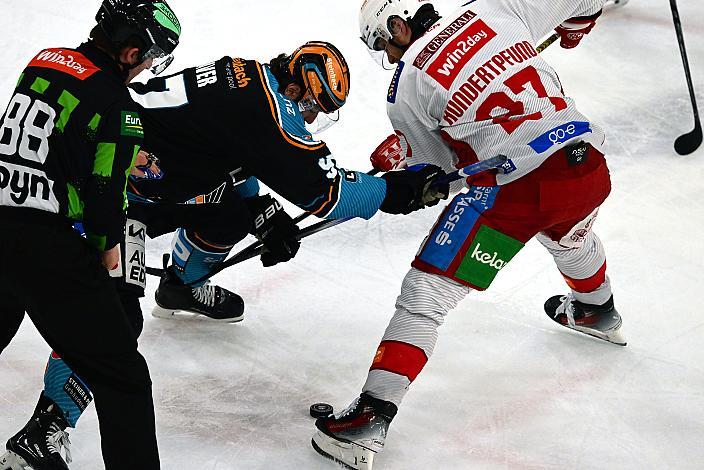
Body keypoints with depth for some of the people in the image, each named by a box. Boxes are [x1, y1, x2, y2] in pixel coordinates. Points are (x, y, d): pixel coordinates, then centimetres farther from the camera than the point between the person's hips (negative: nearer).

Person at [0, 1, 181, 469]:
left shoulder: (44, 61, 8)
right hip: (46, 249, -8)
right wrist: (108, 246, 7)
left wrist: (125, 153, 22)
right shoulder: (118, 106, -13)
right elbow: (107, 191, -11)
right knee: (123, 376, -2)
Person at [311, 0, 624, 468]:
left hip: (517, 189, -6)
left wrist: (400, 150, 24)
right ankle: (598, 312, 70)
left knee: (426, 293, 0)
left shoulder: (408, 84, 0)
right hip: (590, 168, 6)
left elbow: (446, 157, 10)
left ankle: (372, 416, -9)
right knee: (570, 237, 42)